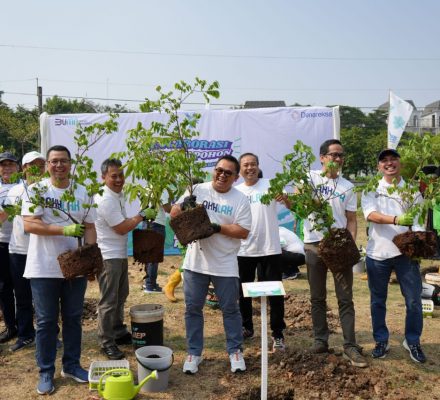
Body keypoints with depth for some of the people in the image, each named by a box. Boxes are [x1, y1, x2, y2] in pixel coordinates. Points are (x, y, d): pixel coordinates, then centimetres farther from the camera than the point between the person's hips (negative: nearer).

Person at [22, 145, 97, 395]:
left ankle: (71, 365, 28)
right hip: (44, 269, -3)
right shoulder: (36, 190, -5)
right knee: (46, 322, 6)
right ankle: (46, 372, 20)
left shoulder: (83, 192, 5)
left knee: (73, 318, 13)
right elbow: (29, 224, -15)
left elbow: (90, 227, 6)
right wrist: (65, 229, -24)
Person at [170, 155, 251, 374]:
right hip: (195, 263, 2)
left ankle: (235, 351, 27)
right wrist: (183, 205, -19)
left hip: (225, 265, -1)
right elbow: (173, 215, 3)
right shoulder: (198, 190, 1)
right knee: (193, 308, 10)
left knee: (230, 309, 10)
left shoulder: (240, 199, -3)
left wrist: (217, 228, -21)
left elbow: (243, 231, -10)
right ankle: (194, 353, 25)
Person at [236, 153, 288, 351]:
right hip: (243, 250, 4)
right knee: (243, 292, 15)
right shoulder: (236, 191, 6)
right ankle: (246, 327, 34)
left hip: (269, 249, -4)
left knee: (275, 293, 3)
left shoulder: (270, 185, -5)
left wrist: (285, 198, -40)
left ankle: (278, 334, 16)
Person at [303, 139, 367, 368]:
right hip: (314, 244, -1)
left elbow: (351, 220, 8)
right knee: (317, 297, 10)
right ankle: (320, 339, 23)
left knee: (345, 298, 1)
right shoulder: (310, 178, 1)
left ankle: (350, 346, 7)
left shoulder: (347, 187, 8)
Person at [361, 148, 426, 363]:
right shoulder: (371, 190, 2)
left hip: (406, 252, 1)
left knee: (414, 300, 3)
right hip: (378, 253, -1)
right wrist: (397, 220, -30)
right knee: (378, 301, 10)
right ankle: (381, 341, 26)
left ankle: (412, 341, 23)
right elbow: (371, 214, -15)